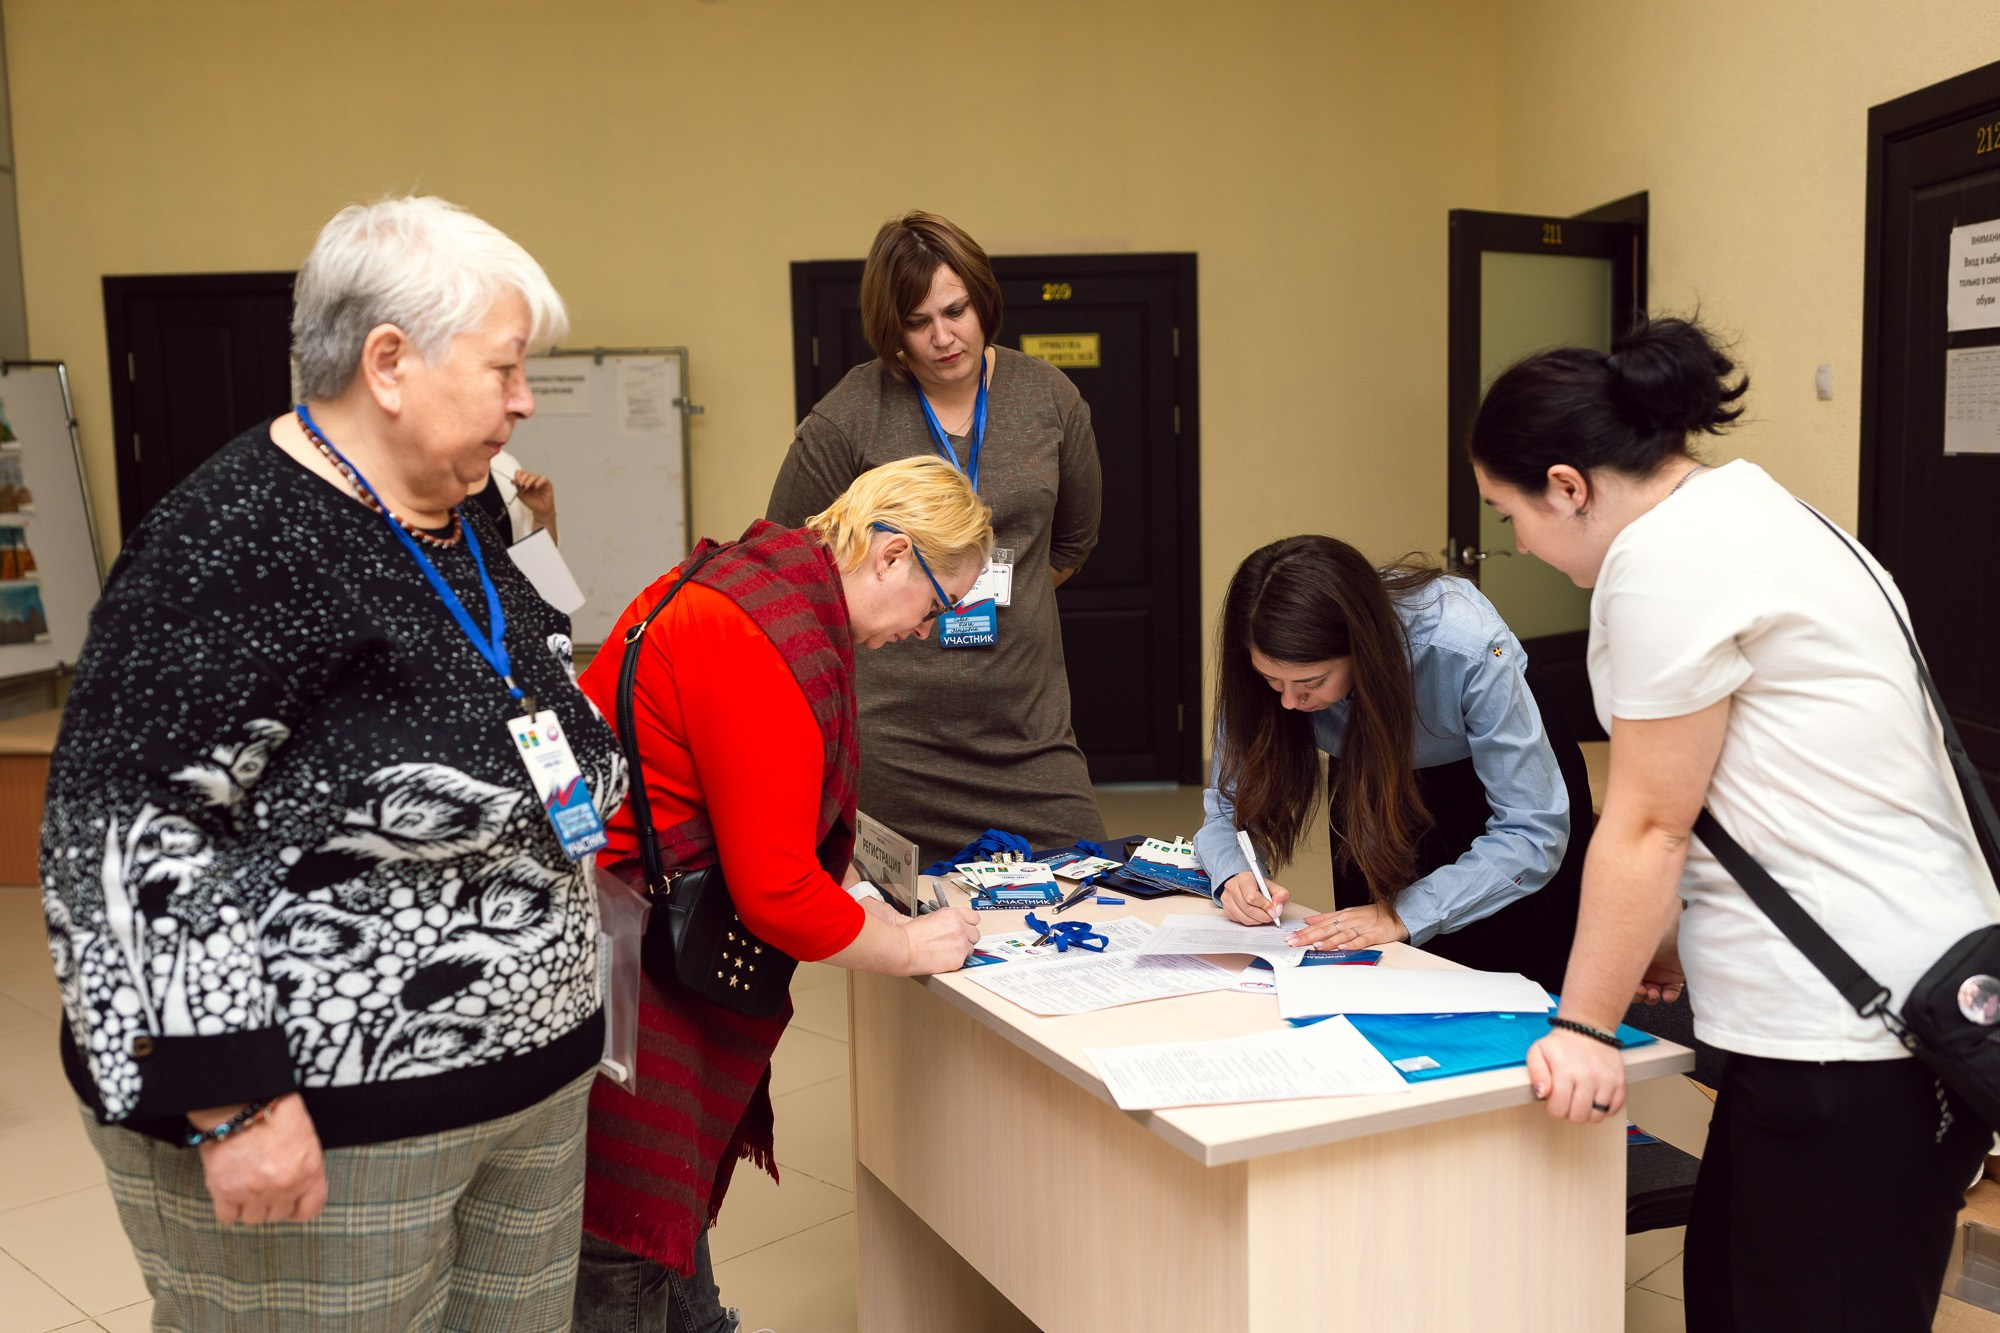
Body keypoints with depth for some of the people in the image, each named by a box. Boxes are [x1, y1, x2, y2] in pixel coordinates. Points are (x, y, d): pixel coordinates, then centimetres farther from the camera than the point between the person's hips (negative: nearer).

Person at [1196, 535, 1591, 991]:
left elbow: (1535, 832, -33)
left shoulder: (1468, 647, -38)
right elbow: (1229, 803, -16)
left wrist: (1403, 914, -43)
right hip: (1376, 796, 3)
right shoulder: (1276, 660, -27)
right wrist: (1233, 876, -38)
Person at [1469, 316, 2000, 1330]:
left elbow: (1647, 825, -13)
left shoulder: (1665, 557, -16)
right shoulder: (1736, 507, 15)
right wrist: (1668, 934, 25)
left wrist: (1584, 1028, -4)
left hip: (1853, 1026, -10)